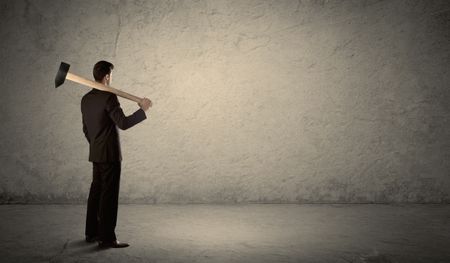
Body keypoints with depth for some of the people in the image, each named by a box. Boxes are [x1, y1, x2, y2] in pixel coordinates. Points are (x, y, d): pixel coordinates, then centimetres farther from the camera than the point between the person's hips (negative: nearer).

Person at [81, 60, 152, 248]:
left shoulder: (86, 99, 10)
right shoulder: (109, 97, -16)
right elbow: (123, 123, -23)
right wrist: (143, 110, -15)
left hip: (96, 154, 9)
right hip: (110, 155, -9)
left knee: (96, 192, 15)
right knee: (109, 195, -4)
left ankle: (91, 233, 23)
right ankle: (107, 238, -1)